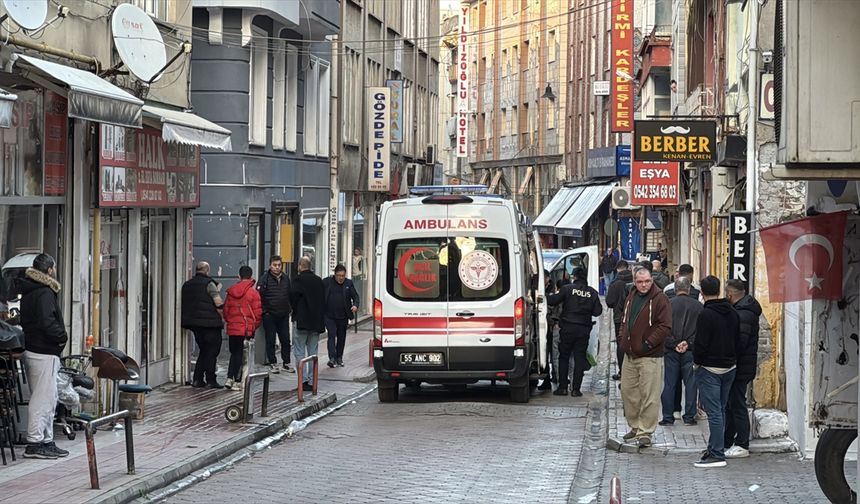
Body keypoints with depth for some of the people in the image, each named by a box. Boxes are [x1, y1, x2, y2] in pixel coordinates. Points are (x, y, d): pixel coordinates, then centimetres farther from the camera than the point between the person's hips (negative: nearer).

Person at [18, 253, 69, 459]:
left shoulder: (28, 292, 15)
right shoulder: (45, 293, -16)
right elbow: (47, 323, -27)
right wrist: (62, 336, -10)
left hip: (32, 348, 10)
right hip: (44, 353, -10)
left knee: (50, 399, 16)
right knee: (43, 398, -7)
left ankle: (46, 441, 20)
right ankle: (34, 444, -5)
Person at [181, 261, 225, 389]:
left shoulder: (187, 284, 12)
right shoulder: (209, 283, -11)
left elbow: (185, 303, 20)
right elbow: (218, 303, -17)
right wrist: (222, 317, -2)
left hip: (193, 322, 7)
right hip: (210, 322, -7)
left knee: (203, 351, 16)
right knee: (212, 350, 0)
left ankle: (197, 379, 11)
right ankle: (210, 380, -3)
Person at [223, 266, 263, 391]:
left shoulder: (231, 292, 4)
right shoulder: (253, 293, -9)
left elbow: (225, 310, 9)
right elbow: (258, 313, -7)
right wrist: (255, 326, 10)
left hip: (232, 329, 4)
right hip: (247, 329, -4)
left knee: (234, 353, 16)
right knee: (241, 355, 2)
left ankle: (229, 378, 7)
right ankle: (237, 382, 2)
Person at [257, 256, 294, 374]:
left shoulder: (285, 279, 10)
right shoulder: (265, 278, -6)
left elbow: (290, 295, 19)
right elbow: (259, 295, -9)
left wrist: (289, 309, 11)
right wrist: (264, 311, -12)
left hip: (283, 315, 4)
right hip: (269, 315, -4)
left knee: (285, 340, 6)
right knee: (270, 340, 2)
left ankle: (286, 363, 16)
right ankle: (272, 363, 11)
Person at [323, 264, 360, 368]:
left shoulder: (349, 283, 6)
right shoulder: (326, 282, -1)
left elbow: (355, 296, 6)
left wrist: (355, 305, -14)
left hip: (343, 316, 3)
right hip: (329, 315, -3)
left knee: (341, 337, 11)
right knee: (331, 335, -13)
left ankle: (339, 358, 24)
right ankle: (332, 358, -19)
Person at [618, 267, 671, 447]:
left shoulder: (659, 299, -9)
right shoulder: (631, 297, 13)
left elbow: (665, 326, -14)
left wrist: (648, 343, -16)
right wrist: (624, 339, 10)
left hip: (650, 356, -7)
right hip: (629, 355, 8)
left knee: (649, 395, -6)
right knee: (628, 391, 12)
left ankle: (645, 432, -1)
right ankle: (635, 427, 25)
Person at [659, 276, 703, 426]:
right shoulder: (698, 306, 0)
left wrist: (673, 344, -5)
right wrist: (688, 343, -6)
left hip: (671, 351, 0)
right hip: (690, 352, 0)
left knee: (669, 384, 5)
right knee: (690, 383, 7)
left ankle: (668, 417, 6)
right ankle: (689, 416, 8)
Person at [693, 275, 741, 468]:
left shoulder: (706, 315, -17)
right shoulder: (733, 313, 6)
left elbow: (701, 344, -17)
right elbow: (737, 339, 12)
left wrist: (696, 361, -2)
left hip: (709, 368, -7)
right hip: (730, 367, 7)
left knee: (714, 411, -7)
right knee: (720, 410, 17)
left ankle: (717, 454, -8)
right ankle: (715, 448, 24)